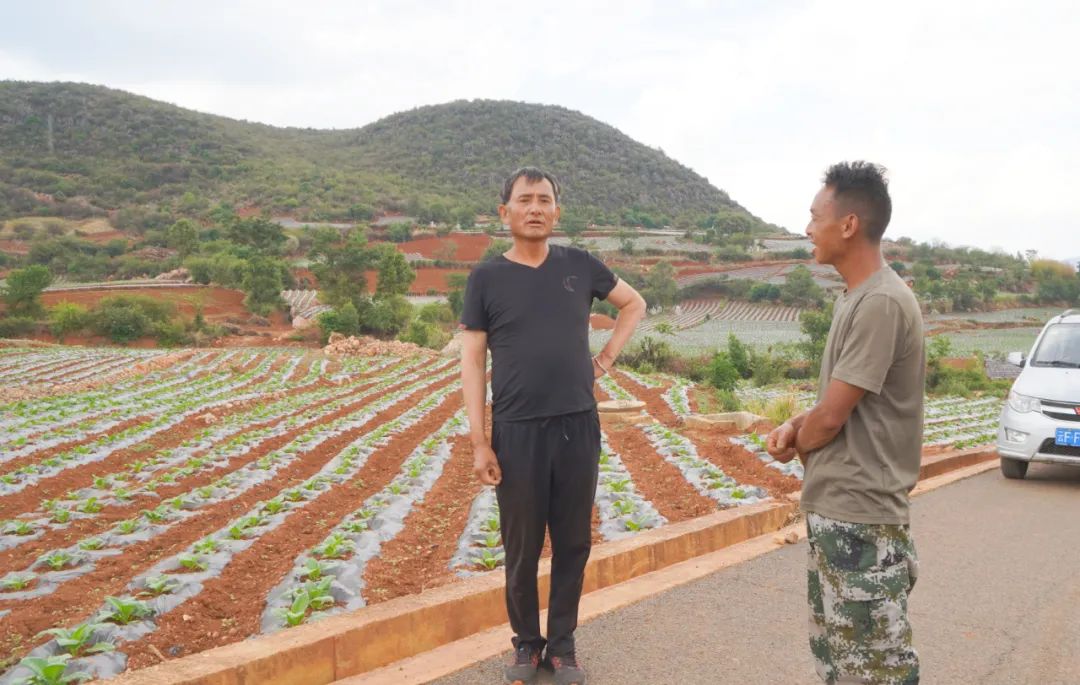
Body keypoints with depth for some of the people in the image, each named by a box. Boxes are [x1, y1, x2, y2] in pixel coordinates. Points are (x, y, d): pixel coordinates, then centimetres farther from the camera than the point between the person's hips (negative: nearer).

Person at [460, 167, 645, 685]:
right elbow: (472, 363, -2)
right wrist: (479, 442, -8)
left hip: (578, 427, 2)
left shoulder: (579, 265, 4)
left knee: (573, 543, 10)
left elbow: (634, 303, 21)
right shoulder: (487, 278, -1)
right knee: (522, 547, 8)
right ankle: (526, 642, 27)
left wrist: (606, 358, 7)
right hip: (516, 431, -2)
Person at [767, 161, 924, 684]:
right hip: (832, 509, 10)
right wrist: (795, 426, 0)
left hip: (861, 518, -10)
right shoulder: (853, 298, 10)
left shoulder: (881, 303, -21)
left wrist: (796, 444, -1)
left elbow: (831, 417, -21)